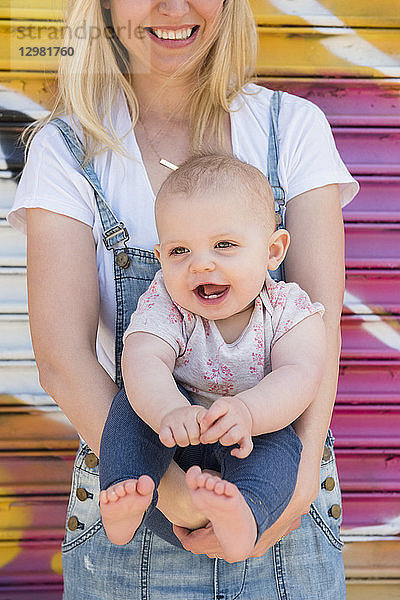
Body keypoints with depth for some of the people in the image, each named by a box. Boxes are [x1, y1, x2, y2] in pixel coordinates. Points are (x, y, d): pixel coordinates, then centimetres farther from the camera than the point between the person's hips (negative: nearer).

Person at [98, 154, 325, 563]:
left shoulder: (289, 310, -15)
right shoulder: (163, 305, -15)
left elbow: (299, 375, -30)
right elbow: (143, 363, -32)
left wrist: (246, 412, -52)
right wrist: (169, 411, -56)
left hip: (257, 427, 0)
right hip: (175, 428, 1)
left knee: (282, 442, -31)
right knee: (134, 405, -26)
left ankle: (240, 518, -51)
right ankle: (124, 493, -35)